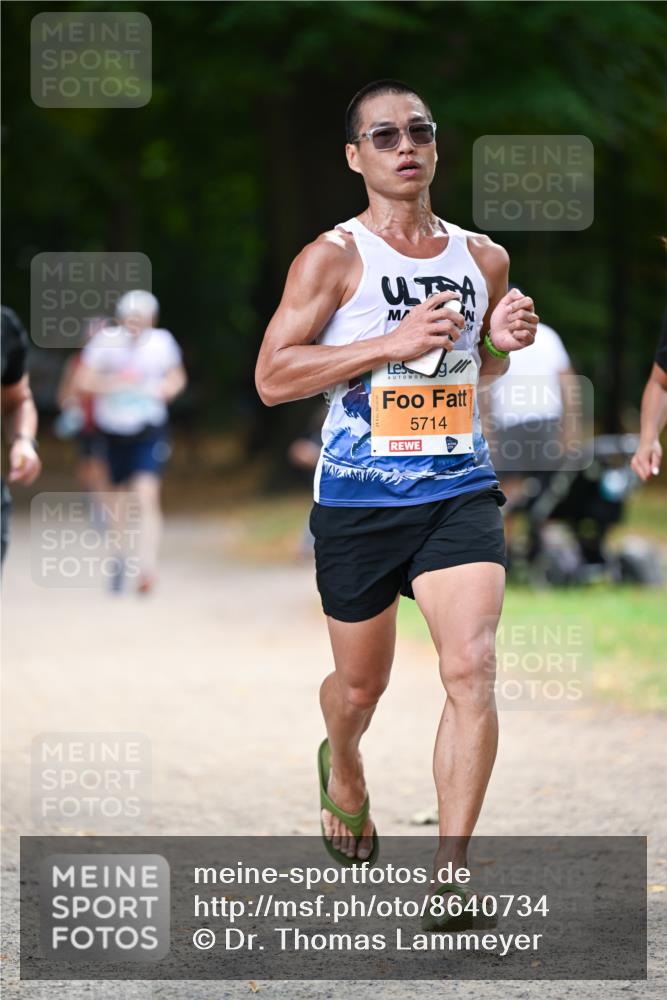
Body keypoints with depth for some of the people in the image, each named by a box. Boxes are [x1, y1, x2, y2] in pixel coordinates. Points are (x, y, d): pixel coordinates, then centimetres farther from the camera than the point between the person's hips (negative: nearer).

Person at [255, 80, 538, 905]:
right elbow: (271, 377, -12)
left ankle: (450, 868, -13)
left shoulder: (482, 258, 8)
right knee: (361, 686, 13)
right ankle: (342, 769, 50)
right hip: (358, 502, -2)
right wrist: (393, 343, -19)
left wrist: (500, 343, 0)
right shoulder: (333, 258, -6)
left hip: (459, 493, 2)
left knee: (471, 669, -17)